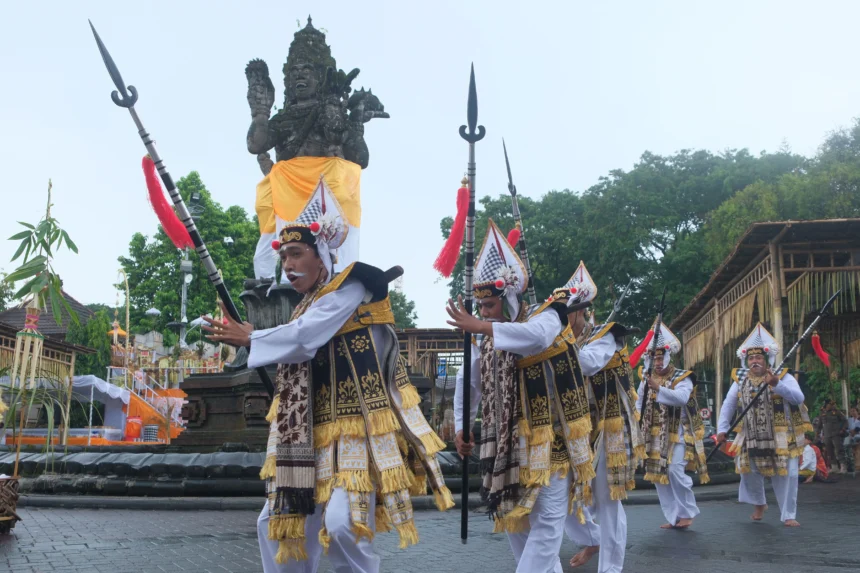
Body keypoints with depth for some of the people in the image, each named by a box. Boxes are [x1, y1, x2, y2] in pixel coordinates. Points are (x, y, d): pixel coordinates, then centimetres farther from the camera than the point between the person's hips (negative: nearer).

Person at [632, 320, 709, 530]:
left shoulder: (682, 378, -8)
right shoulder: (647, 379, 8)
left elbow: (682, 398, -28)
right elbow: (639, 405, 18)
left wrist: (659, 388, -40)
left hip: (677, 434, -6)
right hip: (655, 436, 6)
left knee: (675, 471, -17)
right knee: (658, 475, 5)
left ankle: (687, 512, 3)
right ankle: (673, 517, 14)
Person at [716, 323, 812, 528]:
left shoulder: (783, 377, -7)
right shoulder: (740, 381, 3)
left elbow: (799, 398, -21)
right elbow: (728, 406, 4)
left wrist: (777, 385, -34)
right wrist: (722, 429, -4)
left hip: (780, 437, -3)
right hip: (751, 437, 3)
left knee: (786, 475, -4)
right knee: (748, 471, 7)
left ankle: (788, 515, 7)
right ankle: (759, 503, 32)